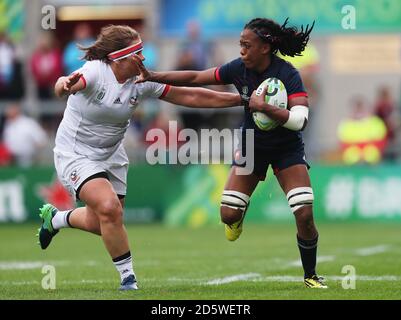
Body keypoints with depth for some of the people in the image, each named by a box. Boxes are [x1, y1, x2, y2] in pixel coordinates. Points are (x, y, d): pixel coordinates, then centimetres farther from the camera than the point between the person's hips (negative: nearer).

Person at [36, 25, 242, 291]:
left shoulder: (141, 81, -9)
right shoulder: (95, 72, -25)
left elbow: (189, 96, -7)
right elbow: (63, 87, -45)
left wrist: (240, 99, -11)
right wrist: (65, 84, -71)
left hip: (111, 156, 7)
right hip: (75, 155, -7)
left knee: (102, 224, 12)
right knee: (110, 208, -26)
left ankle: (55, 217, 44)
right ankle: (128, 277, -9)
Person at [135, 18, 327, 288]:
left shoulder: (288, 75, -25)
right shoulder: (239, 69, -13)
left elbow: (300, 119, -34)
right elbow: (196, 78, -7)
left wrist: (264, 107, -39)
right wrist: (153, 76, -13)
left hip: (287, 149, -3)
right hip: (251, 146, 3)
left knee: (305, 215, -15)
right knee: (228, 215, -7)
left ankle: (311, 276, 7)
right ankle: (239, 214, 34)